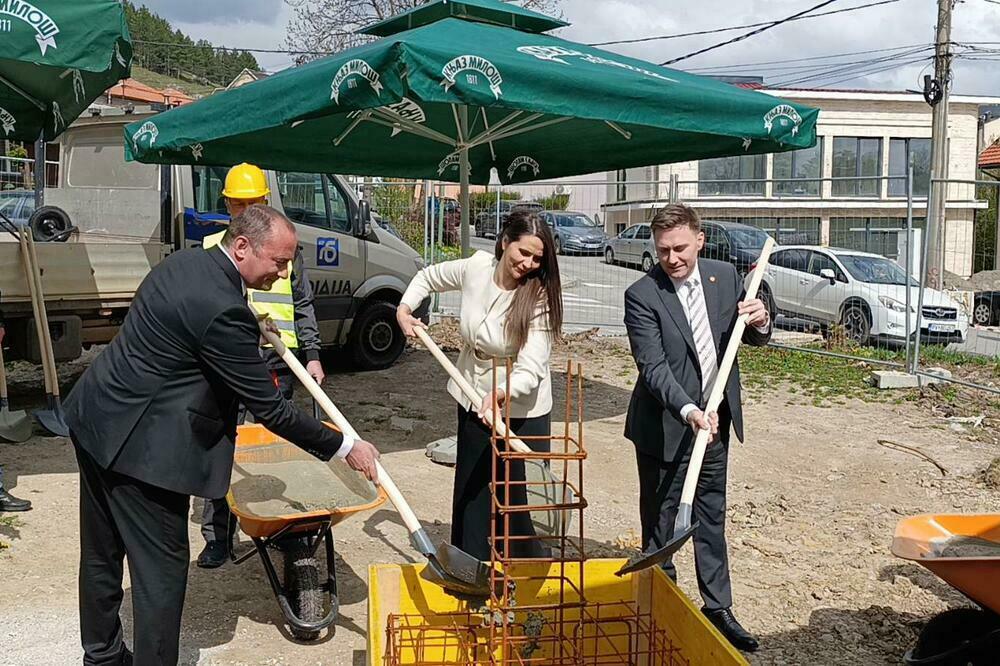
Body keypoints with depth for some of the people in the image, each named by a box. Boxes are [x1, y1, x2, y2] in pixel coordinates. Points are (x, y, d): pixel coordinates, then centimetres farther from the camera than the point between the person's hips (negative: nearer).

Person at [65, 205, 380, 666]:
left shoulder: (185, 262, 2)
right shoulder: (224, 310, -26)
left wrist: (251, 335, 18)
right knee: (161, 567, 2)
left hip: (95, 417, 10)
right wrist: (345, 447, -12)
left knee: (102, 554, 23)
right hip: (139, 443, -10)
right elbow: (269, 409, -20)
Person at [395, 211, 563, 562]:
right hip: (474, 403, 5)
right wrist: (404, 307, -2)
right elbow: (429, 276, 12)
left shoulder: (540, 297, -22)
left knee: (521, 499, -3)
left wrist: (501, 393, -48)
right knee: (469, 491, 16)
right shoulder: (475, 268, -10)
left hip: (521, 411, -5)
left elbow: (530, 370, -30)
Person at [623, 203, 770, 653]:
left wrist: (760, 322, -14)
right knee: (660, 524, 8)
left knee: (712, 518, 16)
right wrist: (687, 411, -39)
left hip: (715, 421, 5)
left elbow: (752, 338, 10)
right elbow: (653, 367, -24)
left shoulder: (725, 276, -1)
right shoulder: (642, 295, -17)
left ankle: (718, 608, 30)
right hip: (665, 428, -4)